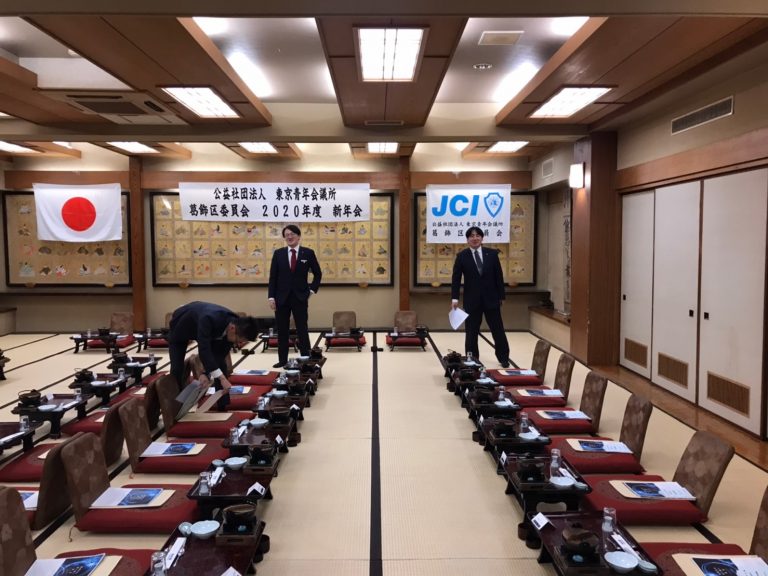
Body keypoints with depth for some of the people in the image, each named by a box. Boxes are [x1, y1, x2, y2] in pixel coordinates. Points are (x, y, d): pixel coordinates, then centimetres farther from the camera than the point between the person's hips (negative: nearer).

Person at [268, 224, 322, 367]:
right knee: (282, 331, 7)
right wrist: (271, 297, -4)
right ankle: (282, 360, 15)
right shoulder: (278, 253, 3)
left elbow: (318, 274, 10)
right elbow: (273, 277, 3)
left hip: (300, 297, -1)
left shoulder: (308, 253, 0)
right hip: (281, 297, 2)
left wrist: (312, 290, 1)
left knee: (302, 330, 3)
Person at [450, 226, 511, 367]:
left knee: (498, 329, 7)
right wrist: (454, 298, -12)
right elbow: (456, 278, -3)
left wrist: (501, 296, 2)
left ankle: (503, 358, 21)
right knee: (471, 332, 5)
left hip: (491, 298, 1)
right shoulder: (461, 256, -1)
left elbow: (499, 276, 4)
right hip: (472, 300, -1)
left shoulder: (492, 254, 3)